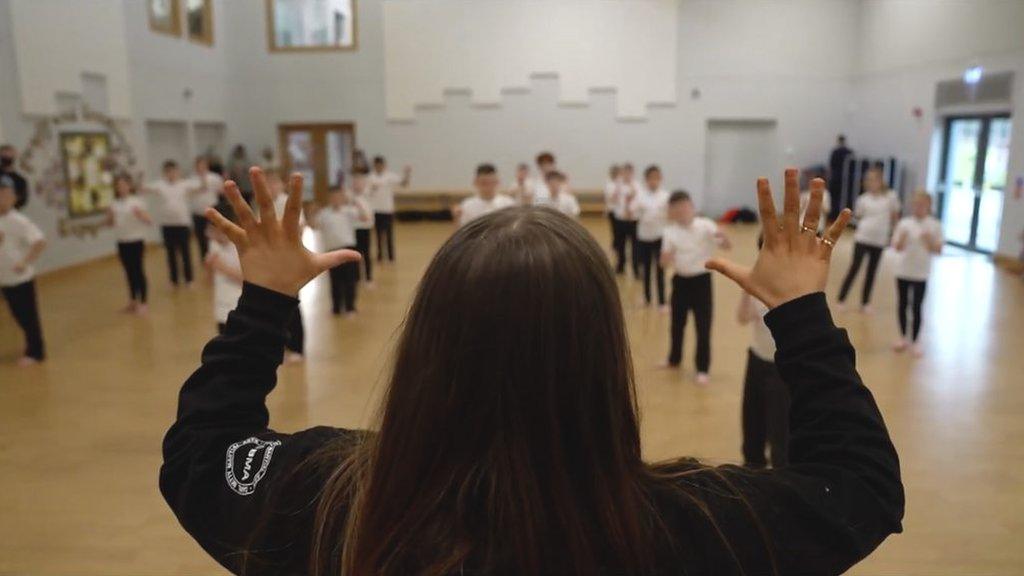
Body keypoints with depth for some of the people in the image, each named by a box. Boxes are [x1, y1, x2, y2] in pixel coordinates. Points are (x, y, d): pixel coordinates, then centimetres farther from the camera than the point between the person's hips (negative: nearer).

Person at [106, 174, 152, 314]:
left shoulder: (137, 201, -6)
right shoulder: (114, 204, 6)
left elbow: (150, 221, -9)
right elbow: (110, 223, 16)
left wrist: (140, 214, -26)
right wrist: (110, 216, -5)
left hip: (136, 241, -4)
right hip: (122, 242, 5)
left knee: (139, 271, -1)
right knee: (129, 272, 12)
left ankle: (142, 303, 7)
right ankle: (133, 301, 22)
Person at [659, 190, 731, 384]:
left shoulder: (706, 226, -11)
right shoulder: (670, 232, -3)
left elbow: (727, 247, -18)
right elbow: (664, 263, -5)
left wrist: (723, 237, -40)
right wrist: (668, 257, -28)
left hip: (701, 280, -3)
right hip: (680, 281, 3)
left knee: (703, 326, -1)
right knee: (677, 323, 15)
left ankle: (702, 369, 9)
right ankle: (674, 359, 36)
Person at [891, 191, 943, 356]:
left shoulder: (934, 225, -3)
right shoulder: (905, 223, -1)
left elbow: (938, 250, -3)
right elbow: (897, 247, -1)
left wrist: (929, 240, -20)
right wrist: (902, 238, -20)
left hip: (921, 273, -2)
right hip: (903, 271, 2)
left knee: (916, 308, -1)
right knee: (902, 305, 10)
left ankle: (914, 341, 10)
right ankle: (903, 337, 24)